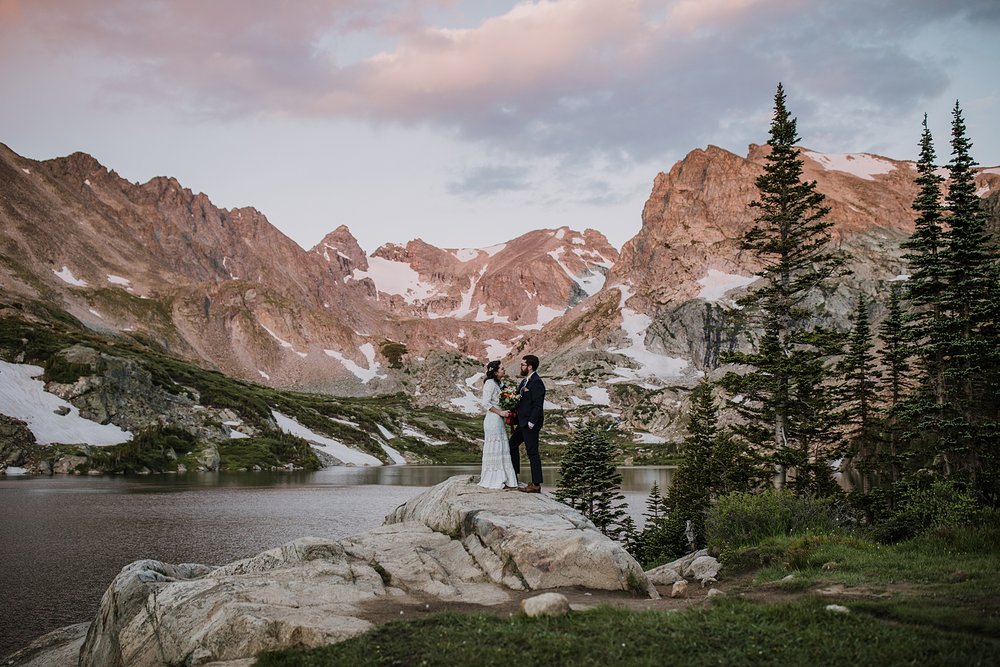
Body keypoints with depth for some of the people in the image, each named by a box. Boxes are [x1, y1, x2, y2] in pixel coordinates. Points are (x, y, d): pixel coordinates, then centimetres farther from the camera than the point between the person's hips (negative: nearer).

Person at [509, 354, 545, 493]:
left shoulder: (536, 382, -17)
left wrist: (531, 423, -21)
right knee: (512, 444, 21)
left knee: (532, 453, -5)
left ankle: (536, 485, 0)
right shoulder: (525, 381, 13)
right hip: (523, 422, 11)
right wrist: (516, 421, 10)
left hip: (531, 423, -11)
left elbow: (538, 405, -21)